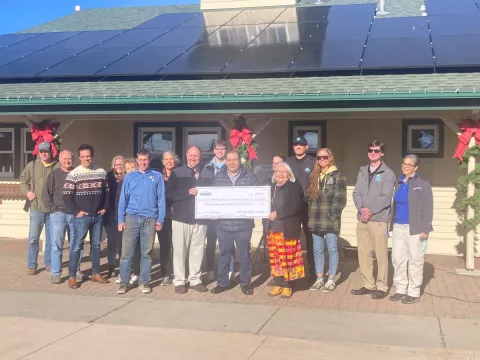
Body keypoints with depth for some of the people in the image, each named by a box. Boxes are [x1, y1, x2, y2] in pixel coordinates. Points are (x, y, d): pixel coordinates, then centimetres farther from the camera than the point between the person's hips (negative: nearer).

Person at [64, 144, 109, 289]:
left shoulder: (102, 173, 5)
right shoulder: (73, 174, -7)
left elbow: (106, 192, 13)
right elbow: (67, 196, -8)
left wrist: (105, 208, 2)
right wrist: (76, 211, -12)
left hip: (98, 216, 4)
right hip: (82, 217, -4)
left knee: (96, 245, 12)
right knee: (77, 246, -3)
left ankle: (95, 273, 23)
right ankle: (72, 276, 4)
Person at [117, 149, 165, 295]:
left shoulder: (157, 177, 6)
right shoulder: (129, 177, 9)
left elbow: (161, 199, 4)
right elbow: (123, 199, 7)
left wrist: (160, 219, -2)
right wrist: (121, 220, 0)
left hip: (150, 219, 0)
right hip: (131, 218, 1)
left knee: (146, 252, 5)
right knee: (127, 252, -1)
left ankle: (144, 282, 13)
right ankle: (124, 282, 5)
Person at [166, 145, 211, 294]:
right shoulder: (177, 173, 1)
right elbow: (169, 194, -7)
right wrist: (188, 192, -17)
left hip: (200, 219, 2)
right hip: (181, 219, -2)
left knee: (198, 251, 6)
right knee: (180, 250, 2)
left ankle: (195, 279, 17)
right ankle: (179, 281, 10)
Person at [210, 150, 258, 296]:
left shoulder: (250, 176, 2)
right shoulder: (218, 177, 7)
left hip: (243, 223, -1)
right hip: (223, 223, 1)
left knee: (244, 254, 7)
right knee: (224, 254, 9)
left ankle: (245, 283, 18)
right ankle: (222, 282, 20)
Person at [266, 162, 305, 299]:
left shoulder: (294, 187, -2)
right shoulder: (271, 187, 15)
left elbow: (295, 206, -14)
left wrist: (277, 214, -16)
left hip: (287, 230, -5)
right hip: (272, 229, 5)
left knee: (287, 258, -4)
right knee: (275, 258, 5)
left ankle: (287, 286, 4)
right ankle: (277, 284, 13)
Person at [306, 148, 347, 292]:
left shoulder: (338, 176, -2)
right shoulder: (314, 176, 15)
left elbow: (340, 199, -8)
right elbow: (309, 197, 17)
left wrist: (332, 215, -13)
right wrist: (311, 215, 7)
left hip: (331, 220, -5)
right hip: (316, 220, 5)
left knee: (332, 249, 1)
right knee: (317, 250, 9)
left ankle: (331, 280, 9)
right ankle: (319, 279, 18)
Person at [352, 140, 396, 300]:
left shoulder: (387, 173, -2)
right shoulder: (362, 171, 14)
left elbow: (386, 197, -10)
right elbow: (356, 193, 9)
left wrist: (371, 212, -14)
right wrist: (361, 209, -8)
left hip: (379, 219, -5)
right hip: (362, 219, 5)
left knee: (381, 254, -1)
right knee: (363, 253, 9)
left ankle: (381, 286, 8)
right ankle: (368, 285, 19)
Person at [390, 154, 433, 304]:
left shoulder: (423, 185, -2)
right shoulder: (398, 184, 14)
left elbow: (427, 209, -6)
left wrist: (425, 229, -13)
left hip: (414, 228, -5)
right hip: (398, 227, 5)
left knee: (414, 260, 0)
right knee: (397, 259, 6)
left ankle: (414, 293, 9)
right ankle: (400, 289, 16)